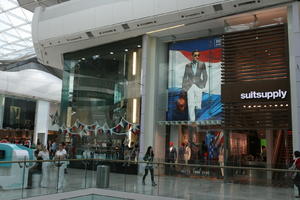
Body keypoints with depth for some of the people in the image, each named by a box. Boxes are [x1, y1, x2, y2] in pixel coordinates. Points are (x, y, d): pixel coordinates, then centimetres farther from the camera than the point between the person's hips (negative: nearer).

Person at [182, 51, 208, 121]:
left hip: (198, 86, -1)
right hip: (190, 86, 1)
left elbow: (205, 76, 7)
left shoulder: (202, 64, 2)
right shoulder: (188, 65, 6)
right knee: (190, 105, -5)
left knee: (198, 104, -2)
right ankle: (192, 120, 3)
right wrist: (183, 88, 6)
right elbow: (185, 77, 10)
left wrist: (203, 85, -1)